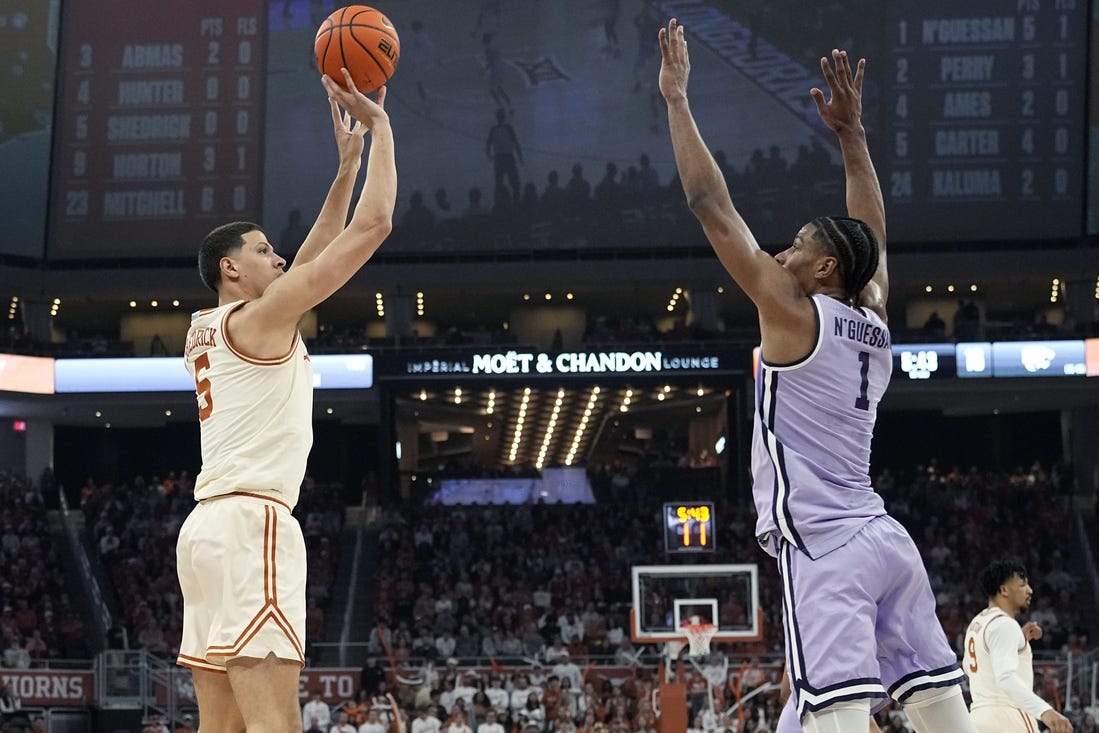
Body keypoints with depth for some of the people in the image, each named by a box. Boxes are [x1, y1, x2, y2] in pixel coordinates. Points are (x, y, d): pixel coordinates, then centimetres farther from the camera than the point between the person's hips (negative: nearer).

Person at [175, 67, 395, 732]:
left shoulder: (207, 330, 22)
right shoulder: (258, 316, -3)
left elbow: (315, 252, 31)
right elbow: (373, 225, -4)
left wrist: (348, 160, 31)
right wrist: (380, 126, 7)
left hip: (210, 524, 10)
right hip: (252, 523, -10)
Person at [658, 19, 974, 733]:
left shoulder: (795, 313, -5)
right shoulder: (876, 322, 12)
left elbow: (711, 203, -5)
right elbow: (873, 237, 31)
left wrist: (676, 97, 1)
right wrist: (852, 130, 32)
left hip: (823, 547, -8)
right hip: (886, 538, 8)